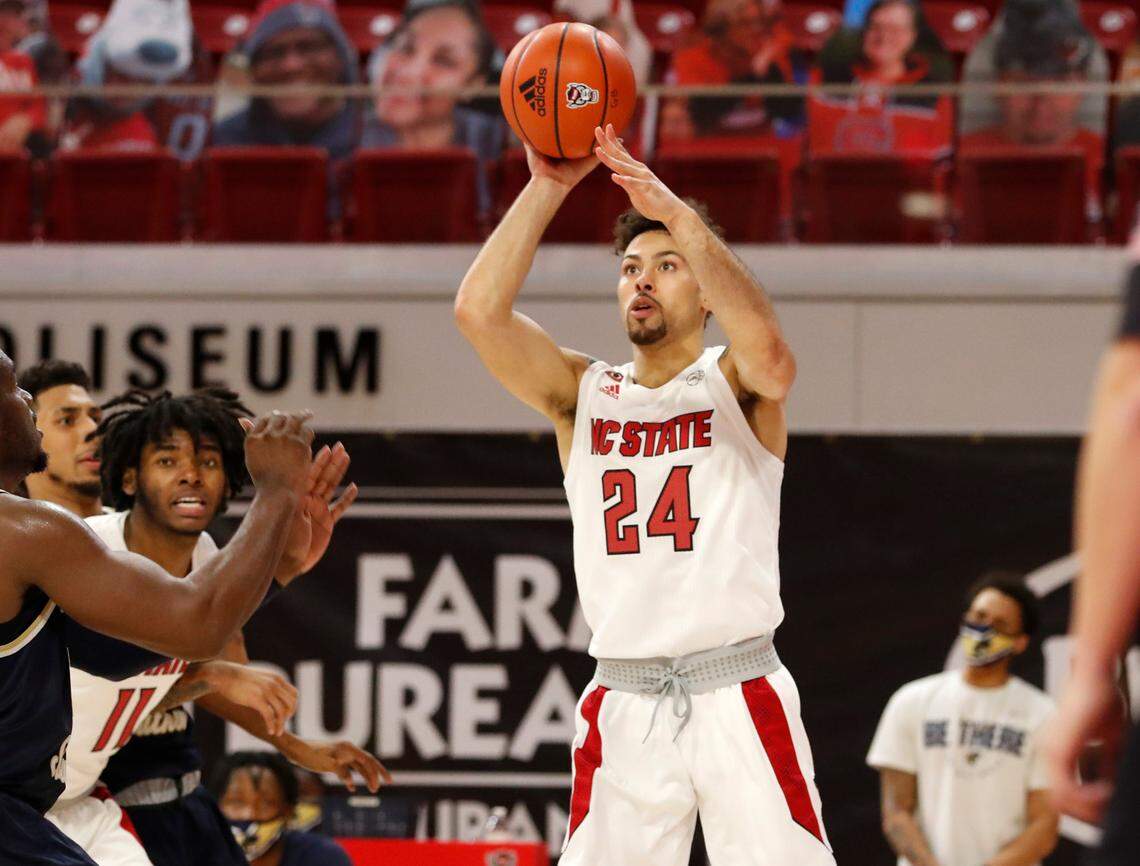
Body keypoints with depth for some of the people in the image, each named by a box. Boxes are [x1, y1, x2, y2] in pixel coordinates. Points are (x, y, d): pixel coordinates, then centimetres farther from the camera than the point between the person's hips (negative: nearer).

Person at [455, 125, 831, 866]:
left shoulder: (735, 386, 5)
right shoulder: (583, 393, 12)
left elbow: (766, 345, -21)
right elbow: (479, 310, -3)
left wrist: (676, 214, -27)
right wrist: (548, 186, -10)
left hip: (737, 694, -3)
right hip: (624, 706, 3)